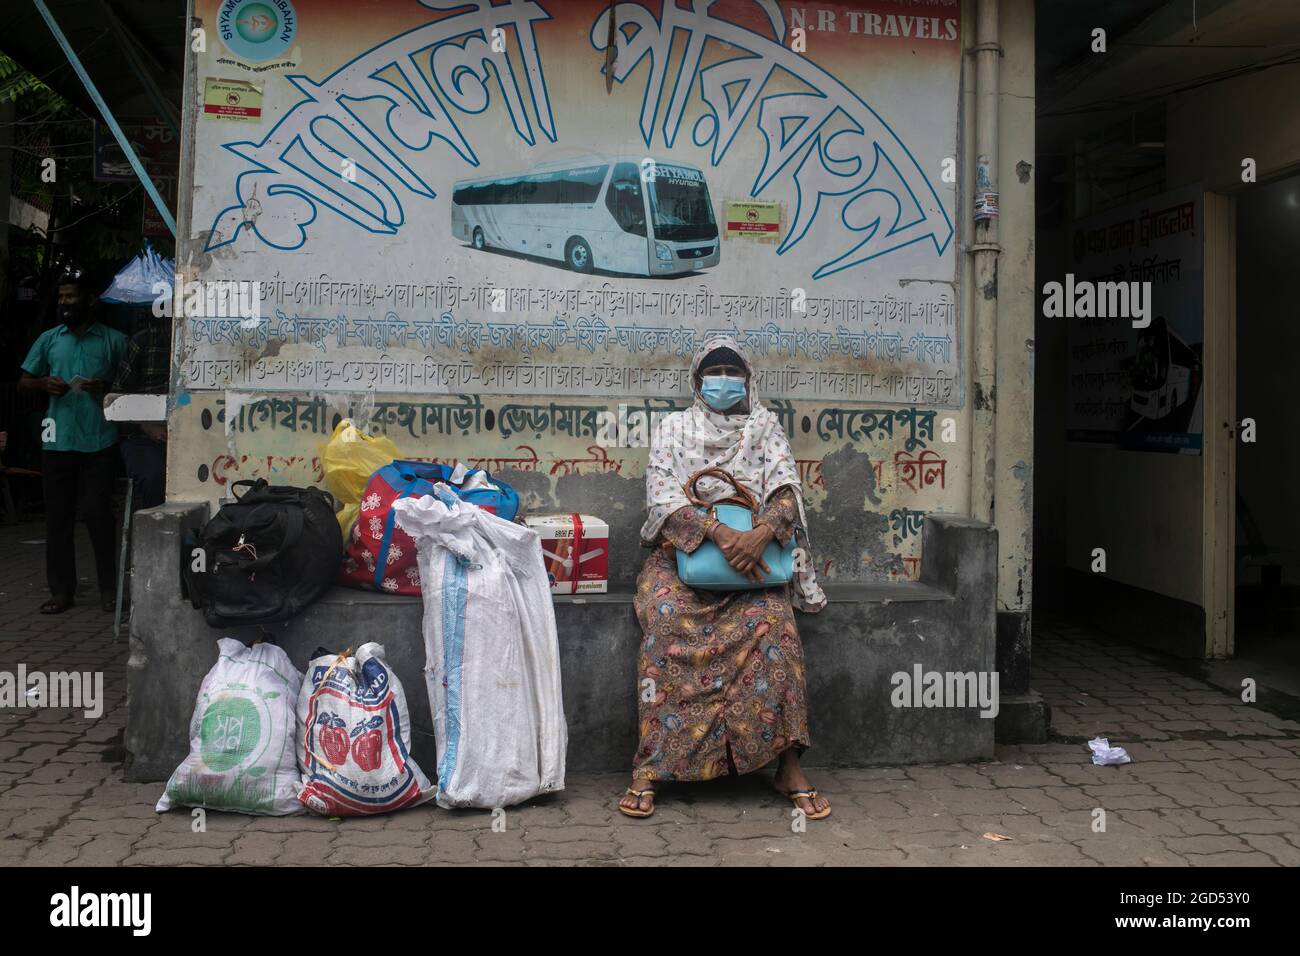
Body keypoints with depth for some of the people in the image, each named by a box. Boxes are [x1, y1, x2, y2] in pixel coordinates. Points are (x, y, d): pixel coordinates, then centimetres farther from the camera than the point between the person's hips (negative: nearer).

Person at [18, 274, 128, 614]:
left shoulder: (113, 340, 5)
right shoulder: (48, 340, 13)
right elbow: (23, 381, 17)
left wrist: (107, 387, -13)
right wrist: (44, 383, -4)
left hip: (99, 442, -3)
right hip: (58, 442, 3)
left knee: (98, 512, -2)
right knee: (58, 516, 5)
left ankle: (109, 589, 10)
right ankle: (61, 591, 13)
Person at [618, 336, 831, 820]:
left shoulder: (765, 427, 13)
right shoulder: (674, 427, 9)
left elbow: (786, 489, -1)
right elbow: (661, 495, -6)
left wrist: (762, 533, -24)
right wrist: (719, 533, -23)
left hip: (752, 556, 1)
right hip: (682, 553, 0)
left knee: (773, 623, -29)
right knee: (668, 623, -31)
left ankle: (789, 766, -22)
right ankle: (650, 769, -26)